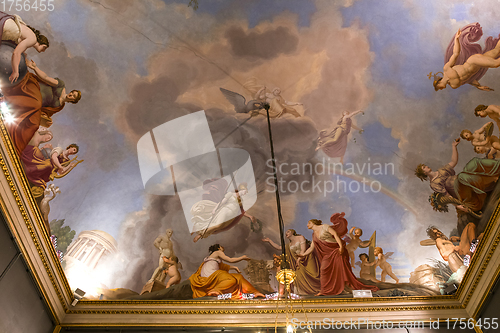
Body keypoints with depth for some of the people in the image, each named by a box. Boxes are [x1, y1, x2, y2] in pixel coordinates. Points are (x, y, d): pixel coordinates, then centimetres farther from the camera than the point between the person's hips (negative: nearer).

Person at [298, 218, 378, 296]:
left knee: (344, 270, -10)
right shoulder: (314, 235, 16)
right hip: (328, 253, 7)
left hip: (337, 250, -7)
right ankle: (324, 290, 4)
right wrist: (303, 254, 20)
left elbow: (335, 234, -14)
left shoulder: (324, 227, -5)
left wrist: (341, 246, -23)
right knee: (324, 269, -5)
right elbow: (311, 248, 23)